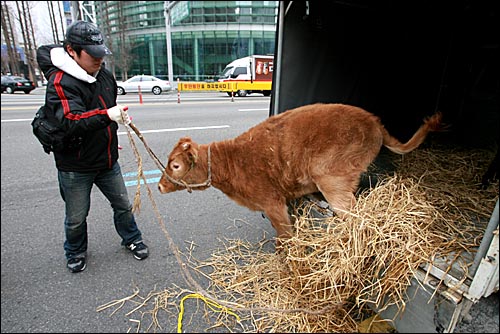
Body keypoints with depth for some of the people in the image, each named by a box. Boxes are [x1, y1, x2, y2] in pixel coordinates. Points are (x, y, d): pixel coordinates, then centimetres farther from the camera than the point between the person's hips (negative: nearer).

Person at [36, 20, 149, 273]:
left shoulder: (103, 74, 3)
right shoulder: (60, 82, -20)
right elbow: (71, 122, -35)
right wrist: (106, 115, -49)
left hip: (107, 160, 6)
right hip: (75, 166, -5)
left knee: (123, 204, 16)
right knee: (76, 217, 13)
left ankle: (131, 239, 39)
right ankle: (75, 253, 40)